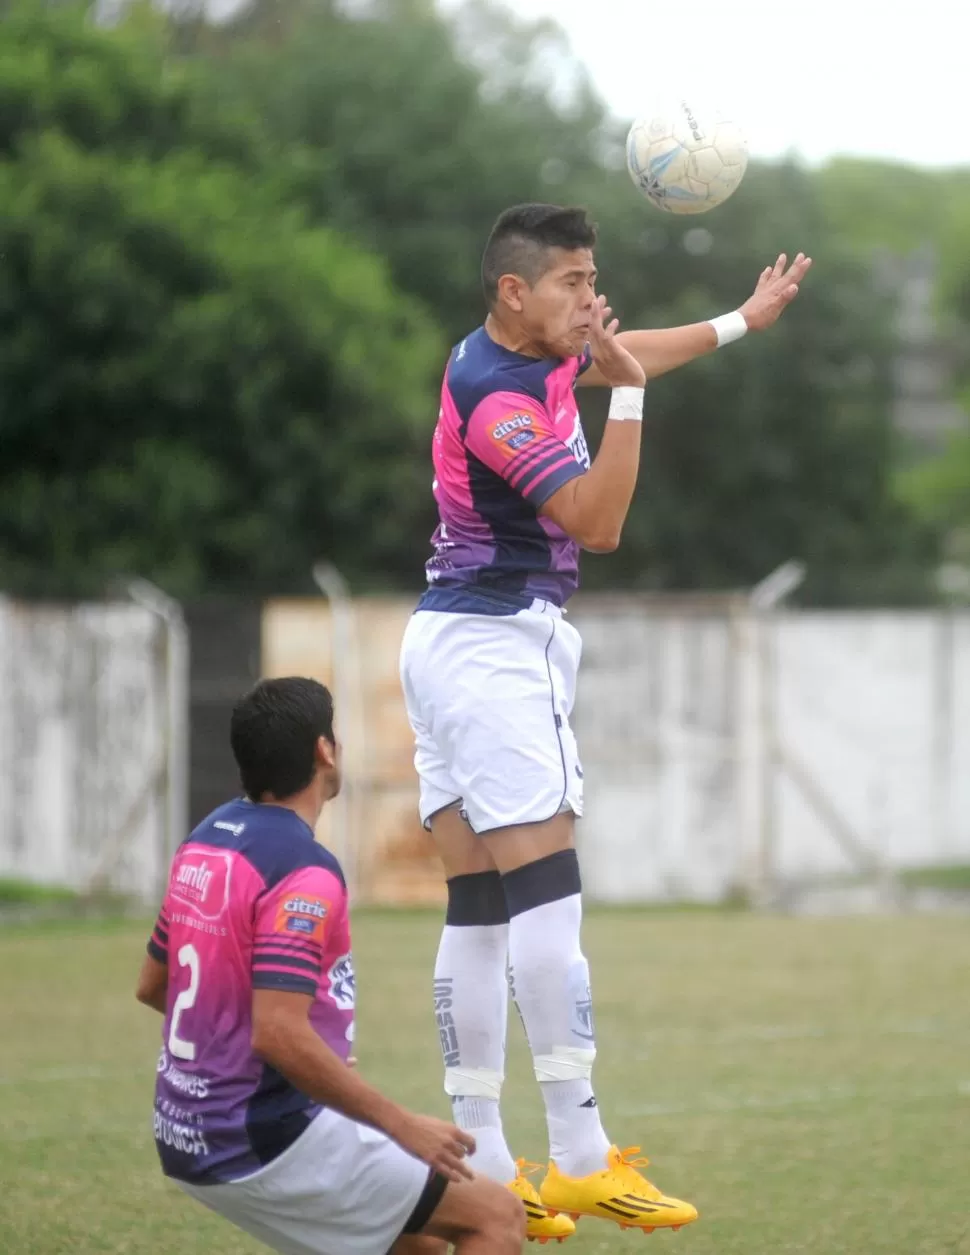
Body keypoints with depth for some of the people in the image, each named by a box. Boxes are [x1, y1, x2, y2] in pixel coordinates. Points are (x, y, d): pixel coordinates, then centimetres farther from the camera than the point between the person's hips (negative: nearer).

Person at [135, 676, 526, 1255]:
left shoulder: (207, 840, 8)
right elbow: (280, 1036, -28)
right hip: (265, 1144, -9)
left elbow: (152, 984, 19)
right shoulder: (305, 873, -19)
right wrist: (403, 1125, -21)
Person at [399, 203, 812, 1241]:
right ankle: (579, 1162, -14)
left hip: (447, 641, 10)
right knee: (546, 900, -12)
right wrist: (627, 393, -25)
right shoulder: (499, 400, -20)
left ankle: (480, 1163, 5)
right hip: (499, 646, -10)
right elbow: (598, 524, -20)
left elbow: (620, 357, 30)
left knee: (476, 911, 6)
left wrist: (742, 321, 37)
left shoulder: (515, 354, 10)